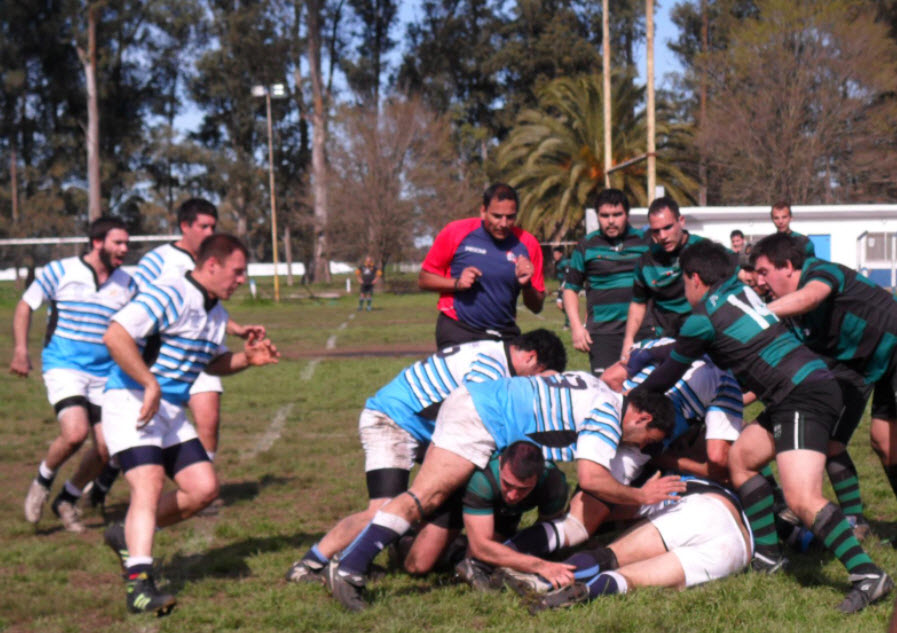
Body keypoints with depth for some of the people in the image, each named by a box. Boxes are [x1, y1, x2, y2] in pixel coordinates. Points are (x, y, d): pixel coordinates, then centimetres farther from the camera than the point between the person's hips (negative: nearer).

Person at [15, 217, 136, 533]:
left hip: (104, 373, 4)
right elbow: (25, 306, 6)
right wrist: (20, 350, -3)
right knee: (75, 433, -25)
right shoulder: (60, 272, -3)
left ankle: (68, 500, 23)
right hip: (63, 366, -4)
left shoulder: (126, 284, 5)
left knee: (106, 448, -2)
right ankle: (42, 481, 5)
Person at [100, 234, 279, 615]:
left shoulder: (216, 313, 13)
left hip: (172, 412, 9)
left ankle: (129, 534, 19)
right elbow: (115, 336, -26)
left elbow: (212, 362, 28)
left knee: (204, 488, 2)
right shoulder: (169, 295, -18)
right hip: (130, 402, -9)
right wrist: (151, 384, -27)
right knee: (149, 485, -23)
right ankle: (138, 584, -29)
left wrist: (246, 359, 9)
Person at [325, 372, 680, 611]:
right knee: (424, 497, -22)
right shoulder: (607, 414, -10)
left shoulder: (601, 391, 18)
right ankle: (349, 568, -32)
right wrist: (642, 496, -9)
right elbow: (591, 478, -22)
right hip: (478, 420, -11)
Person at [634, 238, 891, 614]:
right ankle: (768, 554, 22)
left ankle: (867, 575, -27)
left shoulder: (704, 317, -6)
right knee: (740, 458, 20)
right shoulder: (740, 291, 18)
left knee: (802, 499, -21)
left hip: (804, 397, -10)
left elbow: (669, 374, 9)